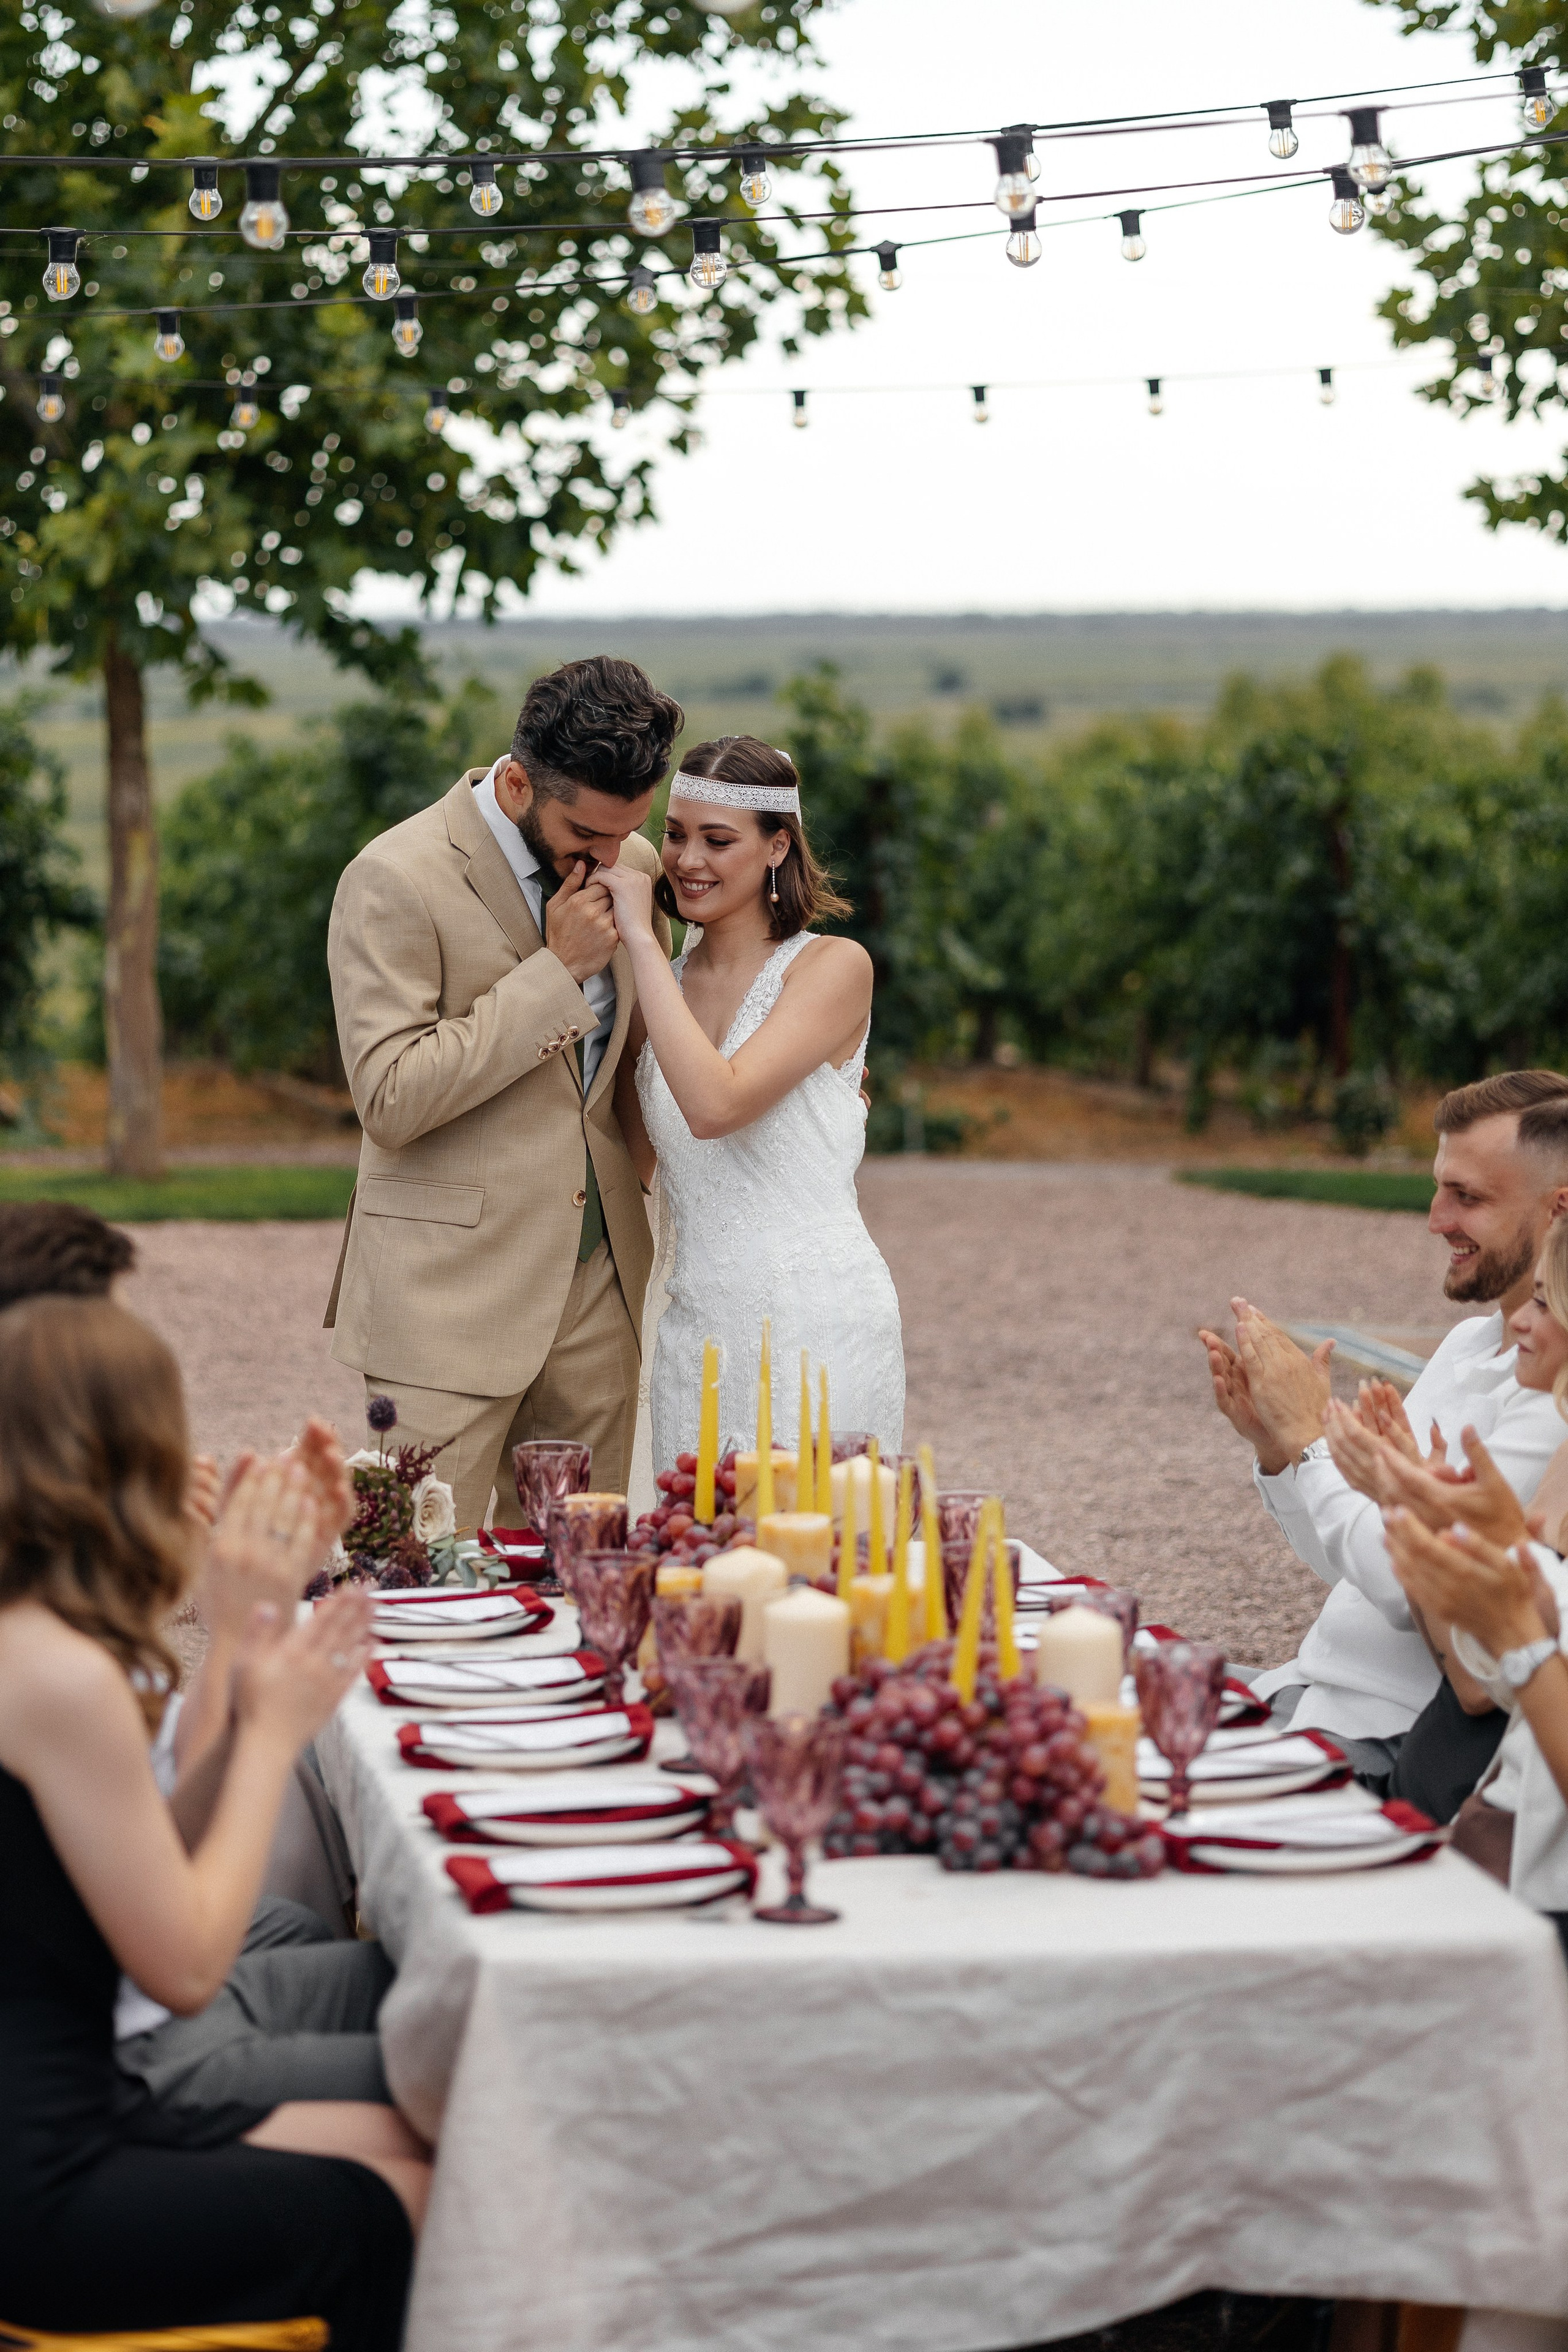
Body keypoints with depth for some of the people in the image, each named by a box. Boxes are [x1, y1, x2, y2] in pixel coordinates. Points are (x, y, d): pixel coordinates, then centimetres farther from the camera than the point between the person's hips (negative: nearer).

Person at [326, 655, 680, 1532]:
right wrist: (554, 969, -17)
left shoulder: (633, 865, 9)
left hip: (599, 1283, 6)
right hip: (451, 1295, -6)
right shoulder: (398, 880, -11)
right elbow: (391, 1098, -18)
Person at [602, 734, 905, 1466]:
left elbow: (716, 1104, -21)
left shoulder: (833, 967, -7)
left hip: (815, 1321, -6)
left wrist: (641, 939, -15)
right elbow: (634, 1163, 12)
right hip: (696, 1330, 6)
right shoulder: (666, 983, 12)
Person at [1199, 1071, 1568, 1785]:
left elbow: (1413, 1588, -24)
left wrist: (1309, 1435, -14)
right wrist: (1272, 1442, 0)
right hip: (1310, 1685, 9)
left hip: (1395, 1740, -9)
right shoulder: (1466, 1345, 13)